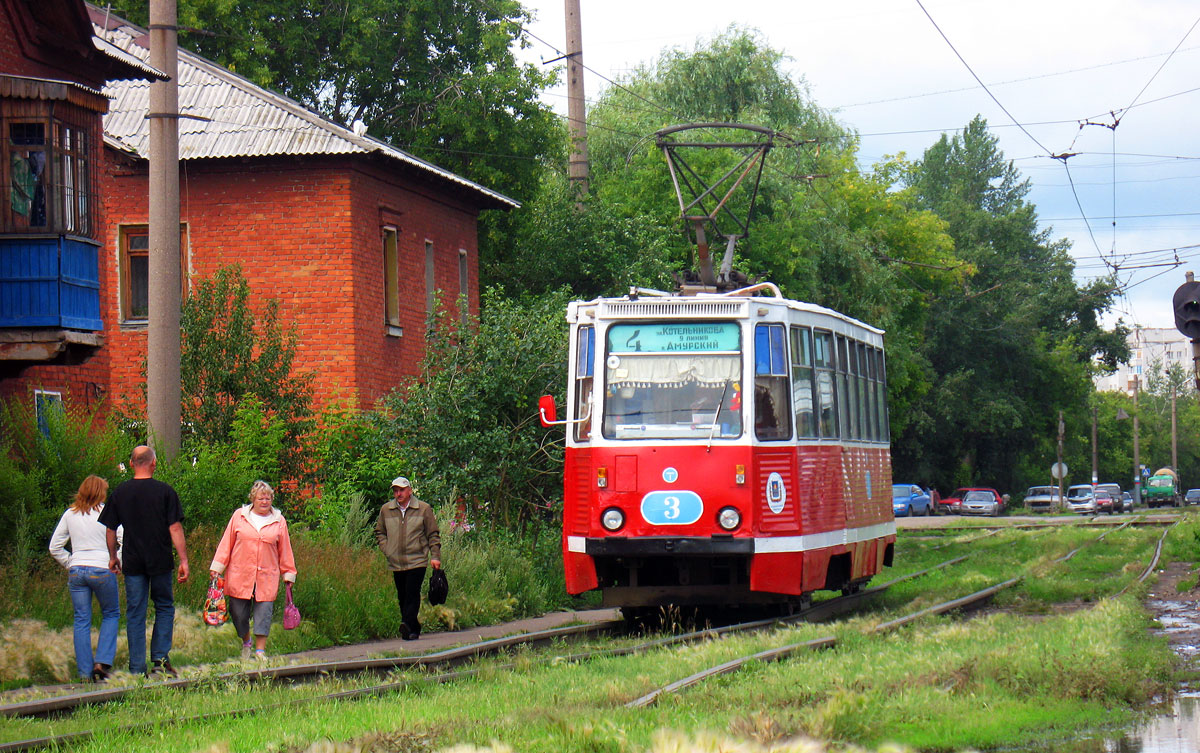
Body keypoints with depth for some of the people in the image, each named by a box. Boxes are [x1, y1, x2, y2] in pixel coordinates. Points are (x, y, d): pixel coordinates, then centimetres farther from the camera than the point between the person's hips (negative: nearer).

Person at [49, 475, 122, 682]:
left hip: (76, 571, 3)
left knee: (81, 621, 8)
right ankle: (102, 662, 0)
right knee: (111, 614, 14)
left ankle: (85, 672, 6)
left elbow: (55, 547, 10)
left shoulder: (70, 515, 8)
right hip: (102, 570, -3)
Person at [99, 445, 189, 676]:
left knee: (135, 614, 6)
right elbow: (175, 529, -7)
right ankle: (160, 659, 2)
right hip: (160, 561, -2)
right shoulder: (165, 491, -5)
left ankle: (137, 668, 4)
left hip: (132, 562, 2)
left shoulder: (120, 492, 2)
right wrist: (184, 560, -3)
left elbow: (110, 529, 6)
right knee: (165, 608, 13)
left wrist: (113, 557, 20)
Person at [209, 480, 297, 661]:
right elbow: (227, 543, 7)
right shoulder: (239, 516, 6)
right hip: (240, 576, 0)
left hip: (267, 577, 0)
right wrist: (216, 568, 4)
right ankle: (245, 642, 29)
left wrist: (289, 574, 12)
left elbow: (284, 550, 12)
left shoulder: (279, 521, 8)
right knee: (238, 612, 4)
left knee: (264, 612, -5)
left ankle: (260, 650, 2)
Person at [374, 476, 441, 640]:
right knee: (402, 596, 6)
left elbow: (433, 534, 6)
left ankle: (408, 625, -22)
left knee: (412, 594, -14)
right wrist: (386, 549, 5)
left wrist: (435, 556, -1)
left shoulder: (423, 509, 2)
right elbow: (379, 532, 21)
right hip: (396, 563, 4)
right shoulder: (386, 510, 9)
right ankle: (413, 628, 14)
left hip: (417, 561, -4)